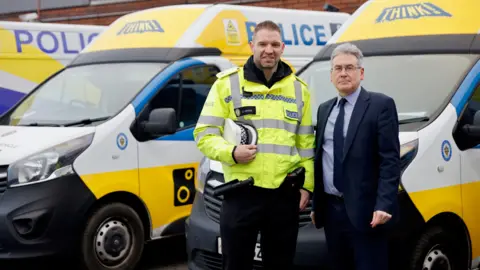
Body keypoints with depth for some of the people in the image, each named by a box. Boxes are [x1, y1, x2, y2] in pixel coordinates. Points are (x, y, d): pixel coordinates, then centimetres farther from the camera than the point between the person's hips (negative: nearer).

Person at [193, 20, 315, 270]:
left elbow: (306, 144, 13)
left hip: (285, 195, 3)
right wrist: (231, 152, -18)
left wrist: (307, 184, 5)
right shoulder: (227, 83, 0)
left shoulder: (299, 89, 10)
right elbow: (204, 134, -1)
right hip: (241, 194, -2)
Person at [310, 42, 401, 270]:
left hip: (365, 210, -6)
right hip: (331, 209, 6)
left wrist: (383, 205, -19)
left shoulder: (381, 105, -5)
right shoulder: (324, 109, 16)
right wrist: (316, 204, 15)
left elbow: (390, 160, -11)